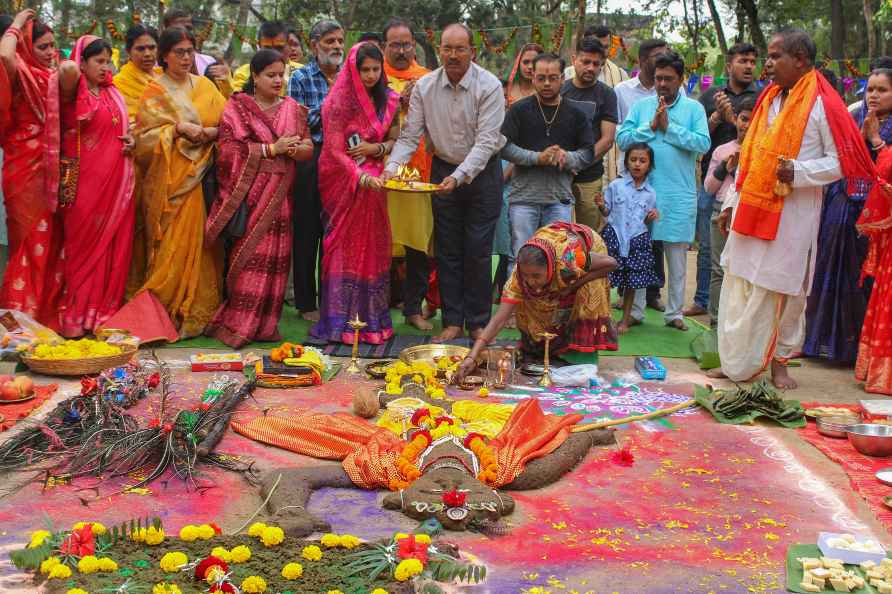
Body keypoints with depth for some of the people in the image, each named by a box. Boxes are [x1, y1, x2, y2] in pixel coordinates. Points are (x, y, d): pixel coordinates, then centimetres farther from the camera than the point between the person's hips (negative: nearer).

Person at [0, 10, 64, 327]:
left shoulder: (54, 75, 13)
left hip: (52, 170, 7)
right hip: (26, 170, -7)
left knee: (52, 242, 11)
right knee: (30, 242, -3)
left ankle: (50, 312, 20)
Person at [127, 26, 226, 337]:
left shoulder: (205, 86, 14)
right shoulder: (154, 91, 4)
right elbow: (144, 136, -4)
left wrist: (208, 132, -12)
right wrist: (178, 128, -16)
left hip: (199, 176, 3)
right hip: (168, 177, -3)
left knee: (199, 241, -1)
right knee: (172, 244, -8)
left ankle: (198, 312, 6)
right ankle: (168, 314, 0)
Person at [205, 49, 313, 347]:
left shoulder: (292, 109, 15)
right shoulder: (237, 107, 2)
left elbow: (309, 148, 13)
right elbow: (229, 148, -9)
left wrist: (292, 148, -10)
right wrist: (271, 149, -14)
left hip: (279, 195, 4)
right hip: (248, 193, -4)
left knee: (275, 258, 2)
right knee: (249, 257, -8)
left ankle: (265, 324, 11)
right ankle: (236, 325, -1)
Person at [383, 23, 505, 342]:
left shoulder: (489, 86, -16)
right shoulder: (424, 86, -5)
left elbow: (486, 141, -22)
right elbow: (410, 135, -5)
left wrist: (460, 176, -34)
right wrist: (392, 166, -22)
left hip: (481, 171, -3)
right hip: (443, 170, 3)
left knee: (478, 251, 0)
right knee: (447, 250, 7)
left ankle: (478, 322, 12)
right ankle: (453, 321, 16)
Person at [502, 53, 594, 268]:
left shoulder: (575, 113, 10)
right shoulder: (519, 110, 4)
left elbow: (588, 152, 10)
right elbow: (504, 147, -2)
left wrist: (567, 158, -11)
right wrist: (537, 158, -13)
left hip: (560, 199, 2)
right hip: (524, 196, -1)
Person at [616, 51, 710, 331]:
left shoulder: (694, 108, 3)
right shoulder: (641, 106, 8)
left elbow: (703, 143, -10)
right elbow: (622, 138, -2)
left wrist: (670, 127, -12)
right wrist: (651, 126, -12)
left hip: (679, 194, -1)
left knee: (677, 255, 7)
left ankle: (674, 311, 17)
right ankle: (634, 310, 13)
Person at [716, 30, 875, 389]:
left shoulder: (822, 104, -9)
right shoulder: (769, 99, 11)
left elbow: (841, 161, -10)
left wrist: (798, 172, -23)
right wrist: (732, 201, 15)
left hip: (792, 214, -6)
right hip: (753, 209, 6)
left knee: (784, 289, 4)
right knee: (740, 285, 9)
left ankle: (780, 361, 20)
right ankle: (736, 361, 20)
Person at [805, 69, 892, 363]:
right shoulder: (854, 122, 12)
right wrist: (861, 135, -10)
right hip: (842, 212, 3)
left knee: (867, 281, -1)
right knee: (836, 275, 6)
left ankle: (862, 347, 8)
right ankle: (830, 341, 16)